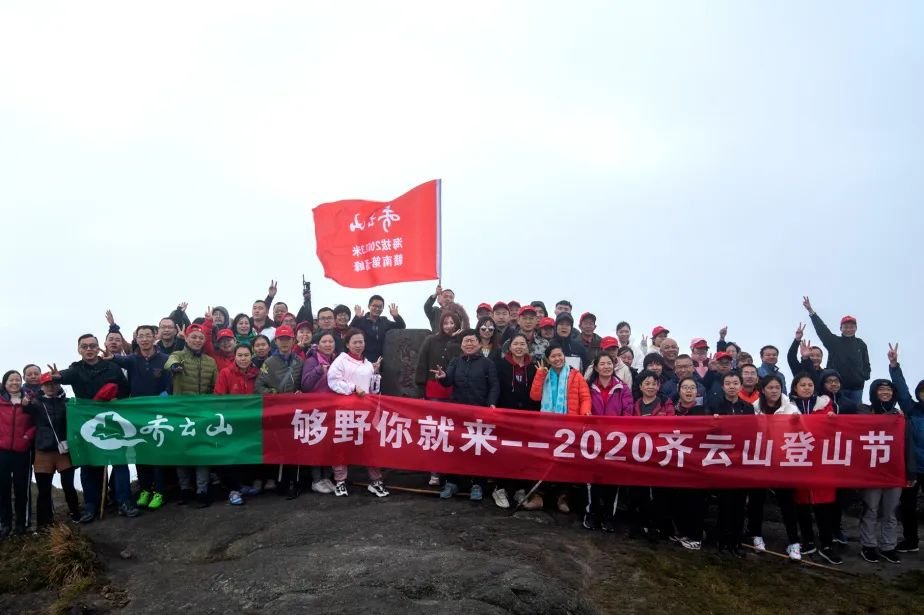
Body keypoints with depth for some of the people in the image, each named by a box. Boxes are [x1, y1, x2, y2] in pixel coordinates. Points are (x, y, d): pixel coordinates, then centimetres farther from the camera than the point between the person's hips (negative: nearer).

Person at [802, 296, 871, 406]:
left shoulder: (861, 344, 10)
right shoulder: (834, 342, 4)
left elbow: (866, 364, 16)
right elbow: (821, 329, -4)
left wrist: (865, 376, -3)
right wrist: (811, 311, -11)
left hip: (856, 387, 2)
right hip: (838, 387, -2)